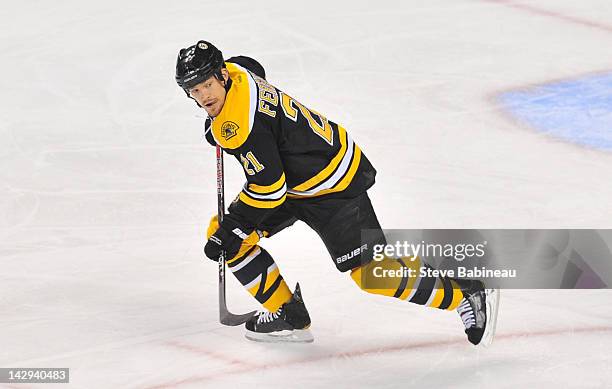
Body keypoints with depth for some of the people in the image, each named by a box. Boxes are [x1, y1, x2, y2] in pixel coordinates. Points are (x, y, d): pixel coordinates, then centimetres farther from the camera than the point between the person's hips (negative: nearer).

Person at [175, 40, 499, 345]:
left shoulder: (240, 124, -30)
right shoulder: (234, 69, -4)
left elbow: (269, 187, -28)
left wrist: (233, 228, -19)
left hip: (331, 184, -10)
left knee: (371, 274, -11)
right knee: (221, 233, 4)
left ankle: (465, 293, 7)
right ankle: (290, 317, 11)